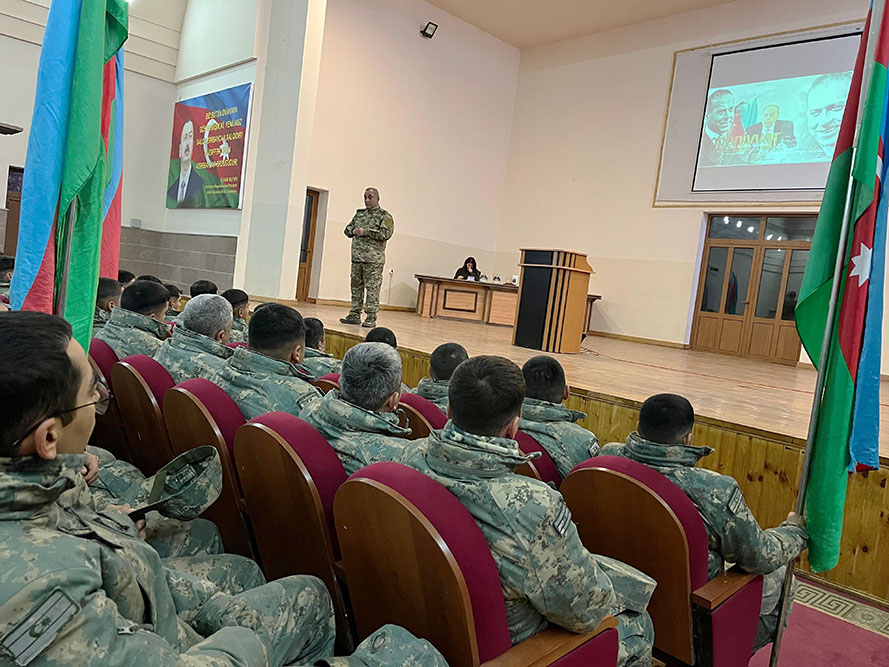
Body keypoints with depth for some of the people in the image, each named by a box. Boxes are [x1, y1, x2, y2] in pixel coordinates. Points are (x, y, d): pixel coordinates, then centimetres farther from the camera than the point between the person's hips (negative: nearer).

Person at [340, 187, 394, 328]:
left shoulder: (385, 216, -1)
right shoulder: (359, 213, 18)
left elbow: (386, 233, -15)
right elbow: (347, 229, 21)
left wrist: (366, 231, -16)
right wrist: (353, 231, -3)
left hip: (373, 259, -6)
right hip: (357, 257, 6)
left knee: (372, 288, -5)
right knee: (356, 286, 9)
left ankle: (371, 318, -2)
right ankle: (355, 314, 17)